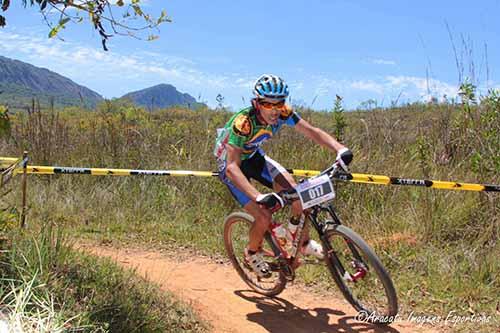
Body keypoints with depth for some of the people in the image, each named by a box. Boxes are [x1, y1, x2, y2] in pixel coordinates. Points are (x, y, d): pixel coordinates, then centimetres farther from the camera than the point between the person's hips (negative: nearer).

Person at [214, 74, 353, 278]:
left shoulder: (282, 113, -22)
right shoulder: (243, 122, -38)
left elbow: (312, 132, -21)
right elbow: (232, 167, -45)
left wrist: (340, 149, -40)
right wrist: (258, 197, -59)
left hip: (253, 156, 5)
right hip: (230, 165, -5)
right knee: (264, 217, -18)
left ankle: (305, 244, 10)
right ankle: (252, 254, 14)